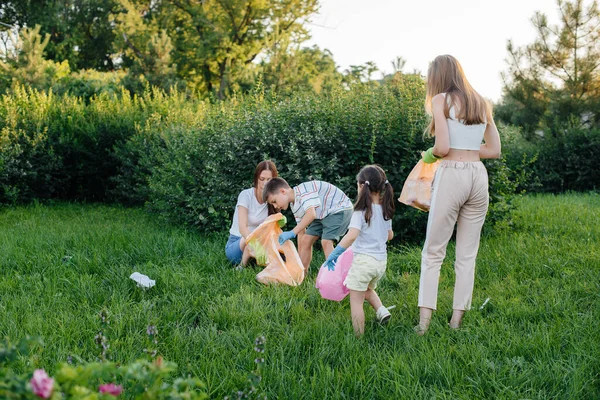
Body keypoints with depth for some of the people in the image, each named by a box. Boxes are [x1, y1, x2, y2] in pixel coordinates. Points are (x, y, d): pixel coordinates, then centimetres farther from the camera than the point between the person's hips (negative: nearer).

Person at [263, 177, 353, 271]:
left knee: (326, 242, -24)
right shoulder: (295, 206, 4)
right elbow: (301, 231, 9)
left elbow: (311, 214, -39)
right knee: (305, 241, 5)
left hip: (340, 209, -10)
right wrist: (299, 259, 8)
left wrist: (292, 233, -39)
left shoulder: (303, 190, -26)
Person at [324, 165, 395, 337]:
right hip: (381, 260, 7)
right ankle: (381, 310, 9)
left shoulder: (362, 211, -15)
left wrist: (334, 254, -21)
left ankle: (359, 337, 3)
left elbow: (352, 235, -27)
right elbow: (390, 235, 17)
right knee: (368, 289, 32)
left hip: (363, 260, -7)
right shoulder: (385, 210, 5)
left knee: (356, 301, 3)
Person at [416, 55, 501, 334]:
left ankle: (424, 322, -1)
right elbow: (494, 150, 15)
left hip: (451, 174, -5)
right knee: (467, 254, 9)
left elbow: (442, 147, -12)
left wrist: (430, 154, 8)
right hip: (478, 176, 5)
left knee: (433, 252, 2)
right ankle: (456, 321, 9)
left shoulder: (441, 100, -2)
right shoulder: (481, 104, 15)